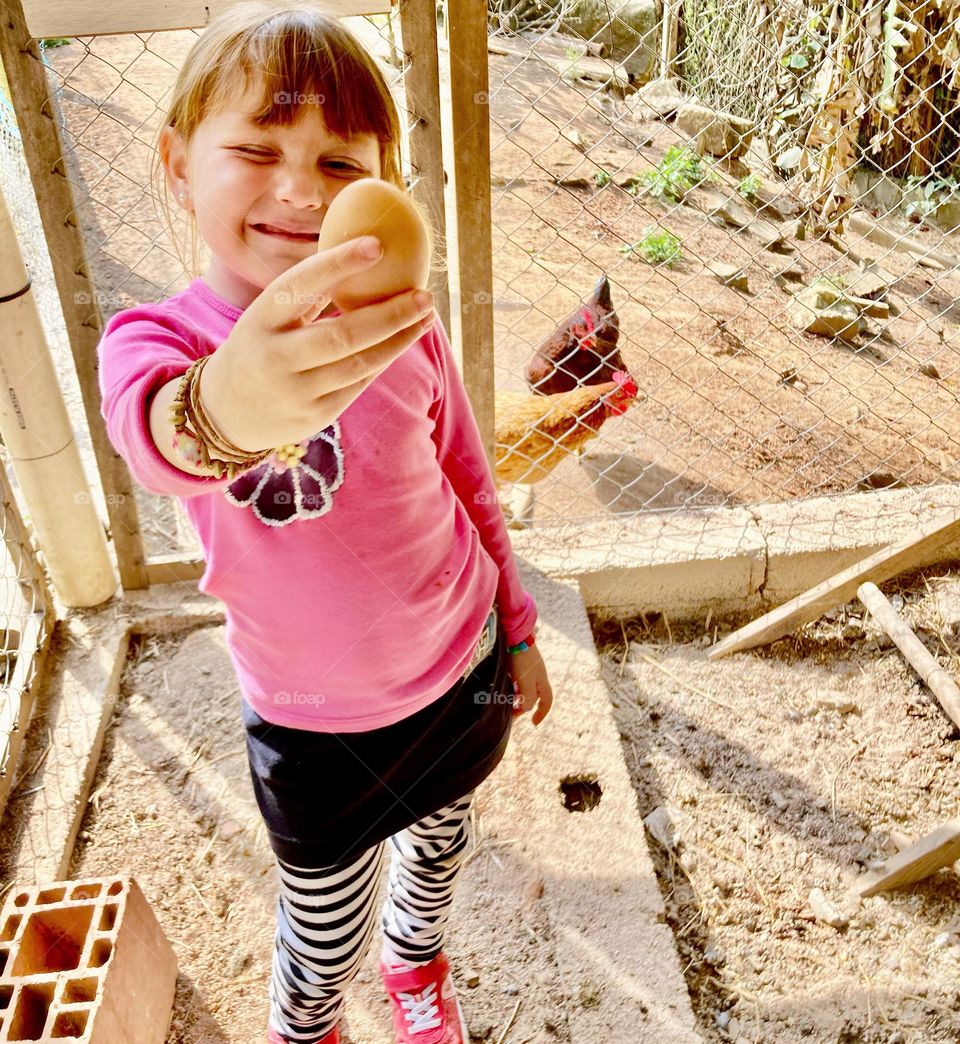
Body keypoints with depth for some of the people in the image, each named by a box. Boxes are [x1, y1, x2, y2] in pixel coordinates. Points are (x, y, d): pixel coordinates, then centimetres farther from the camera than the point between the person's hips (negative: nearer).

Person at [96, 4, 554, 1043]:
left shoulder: (403, 324, -11)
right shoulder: (157, 338, -20)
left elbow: (467, 480, 2)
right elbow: (154, 433, -45)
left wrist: (519, 628, 10)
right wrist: (225, 410, -70)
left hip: (464, 671, 3)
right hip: (315, 725, -2)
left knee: (439, 842, 28)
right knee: (326, 929, 16)